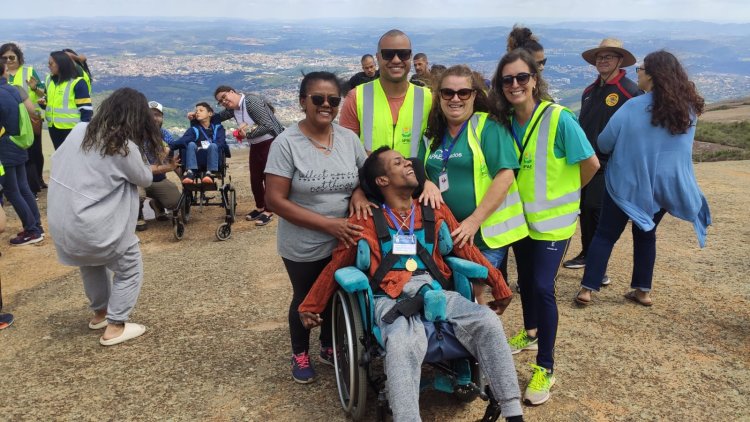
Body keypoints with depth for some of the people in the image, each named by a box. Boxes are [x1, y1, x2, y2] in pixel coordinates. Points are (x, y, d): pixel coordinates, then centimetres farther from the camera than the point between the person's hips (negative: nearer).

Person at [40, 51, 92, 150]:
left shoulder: (77, 82, -13)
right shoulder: (50, 80, 10)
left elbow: (86, 108, -15)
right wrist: (43, 102, -1)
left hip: (72, 128, -7)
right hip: (54, 127, 7)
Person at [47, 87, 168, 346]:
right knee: (130, 269, 13)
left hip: (60, 220, 7)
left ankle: (100, 314, 46)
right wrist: (153, 168, 15)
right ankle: (114, 328, 16)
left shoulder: (80, 130, -1)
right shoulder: (125, 147, -19)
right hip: (95, 227, -7)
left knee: (92, 264, 30)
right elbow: (144, 180, -3)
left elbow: (56, 162, 13)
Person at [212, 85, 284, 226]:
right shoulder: (232, 109, 5)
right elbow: (218, 117, 21)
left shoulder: (252, 101, -21)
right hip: (256, 145, 8)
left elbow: (268, 125, -26)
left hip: (272, 142, -8)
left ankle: (268, 211, 8)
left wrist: (247, 133, -22)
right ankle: (259, 208, 29)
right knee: (255, 178, 11)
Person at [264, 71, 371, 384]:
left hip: (344, 241, 4)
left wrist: (360, 195, -17)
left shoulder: (349, 138, -4)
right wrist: (328, 224, -26)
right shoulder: (287, 142, -17)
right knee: (306, 299, 18)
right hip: (303, 246, -3)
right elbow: (275, 200, -20)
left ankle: (328, 346, 47)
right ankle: (300, 354, 44)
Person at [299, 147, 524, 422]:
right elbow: (336, 265, 16)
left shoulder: (435, 211, 17)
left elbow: (466, 250, 21)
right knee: (403, 345, -37)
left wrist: (499, 286, 18)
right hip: (391, 298, -3)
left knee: (488, 321, -22)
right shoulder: (365, 220, 9)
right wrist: (310, 306, 19)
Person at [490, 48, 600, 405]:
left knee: (542, 286, -10)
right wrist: (526, 192, 1)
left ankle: (546, 367, 3)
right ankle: (530, 333, 43)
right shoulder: (506, 120, -3)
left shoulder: (559, 118, -19)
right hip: (521, 215, 6)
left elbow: (591, 163, -14)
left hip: (552, 219, -5)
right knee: (525, 279, 18)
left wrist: (562, 193, -1)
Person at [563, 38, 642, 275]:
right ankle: (587, 255, 29)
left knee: (597, 211, -8)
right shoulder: (590, 91, 15)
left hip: (608, 166, -7)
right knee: (585, 210, 13)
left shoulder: (630, 91, -10)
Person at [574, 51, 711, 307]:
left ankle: (587, 289, 5)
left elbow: (604, 144, -8)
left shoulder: (633, 108, -17)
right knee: (646, 234, 20)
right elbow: (679, 148, 14)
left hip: (627, 183, -4)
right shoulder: (689, 109, -2)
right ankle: (643, 290, 23)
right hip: (666, 186, 4)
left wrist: (626, 148, 13)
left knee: (605, 234, 7)